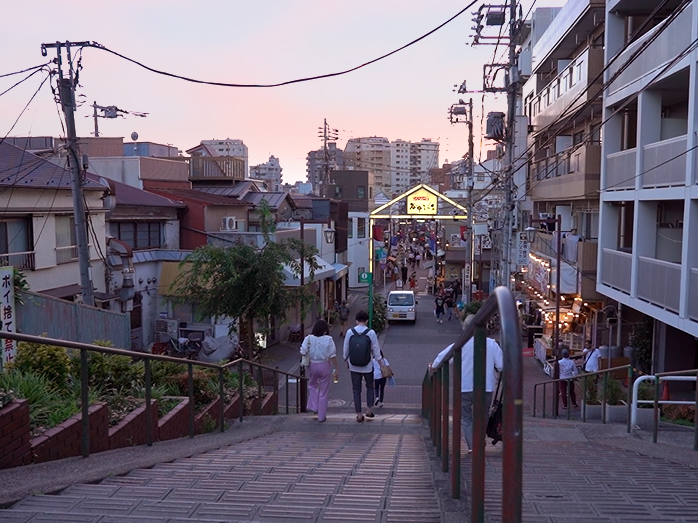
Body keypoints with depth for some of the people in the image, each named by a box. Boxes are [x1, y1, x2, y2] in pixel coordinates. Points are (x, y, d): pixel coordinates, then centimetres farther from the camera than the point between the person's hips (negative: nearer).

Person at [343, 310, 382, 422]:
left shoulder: (350, 332, -8)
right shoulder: (371, 333, -12)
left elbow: (346, 349, 1)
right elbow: (376, 350, -6)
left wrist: (346, 360, 18)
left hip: (354, 366, 1)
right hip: (367, 366, -1)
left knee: (356, 390, 10)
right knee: (370, 387, 22)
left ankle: (359, 414, 14)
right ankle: (369, 410, 18)